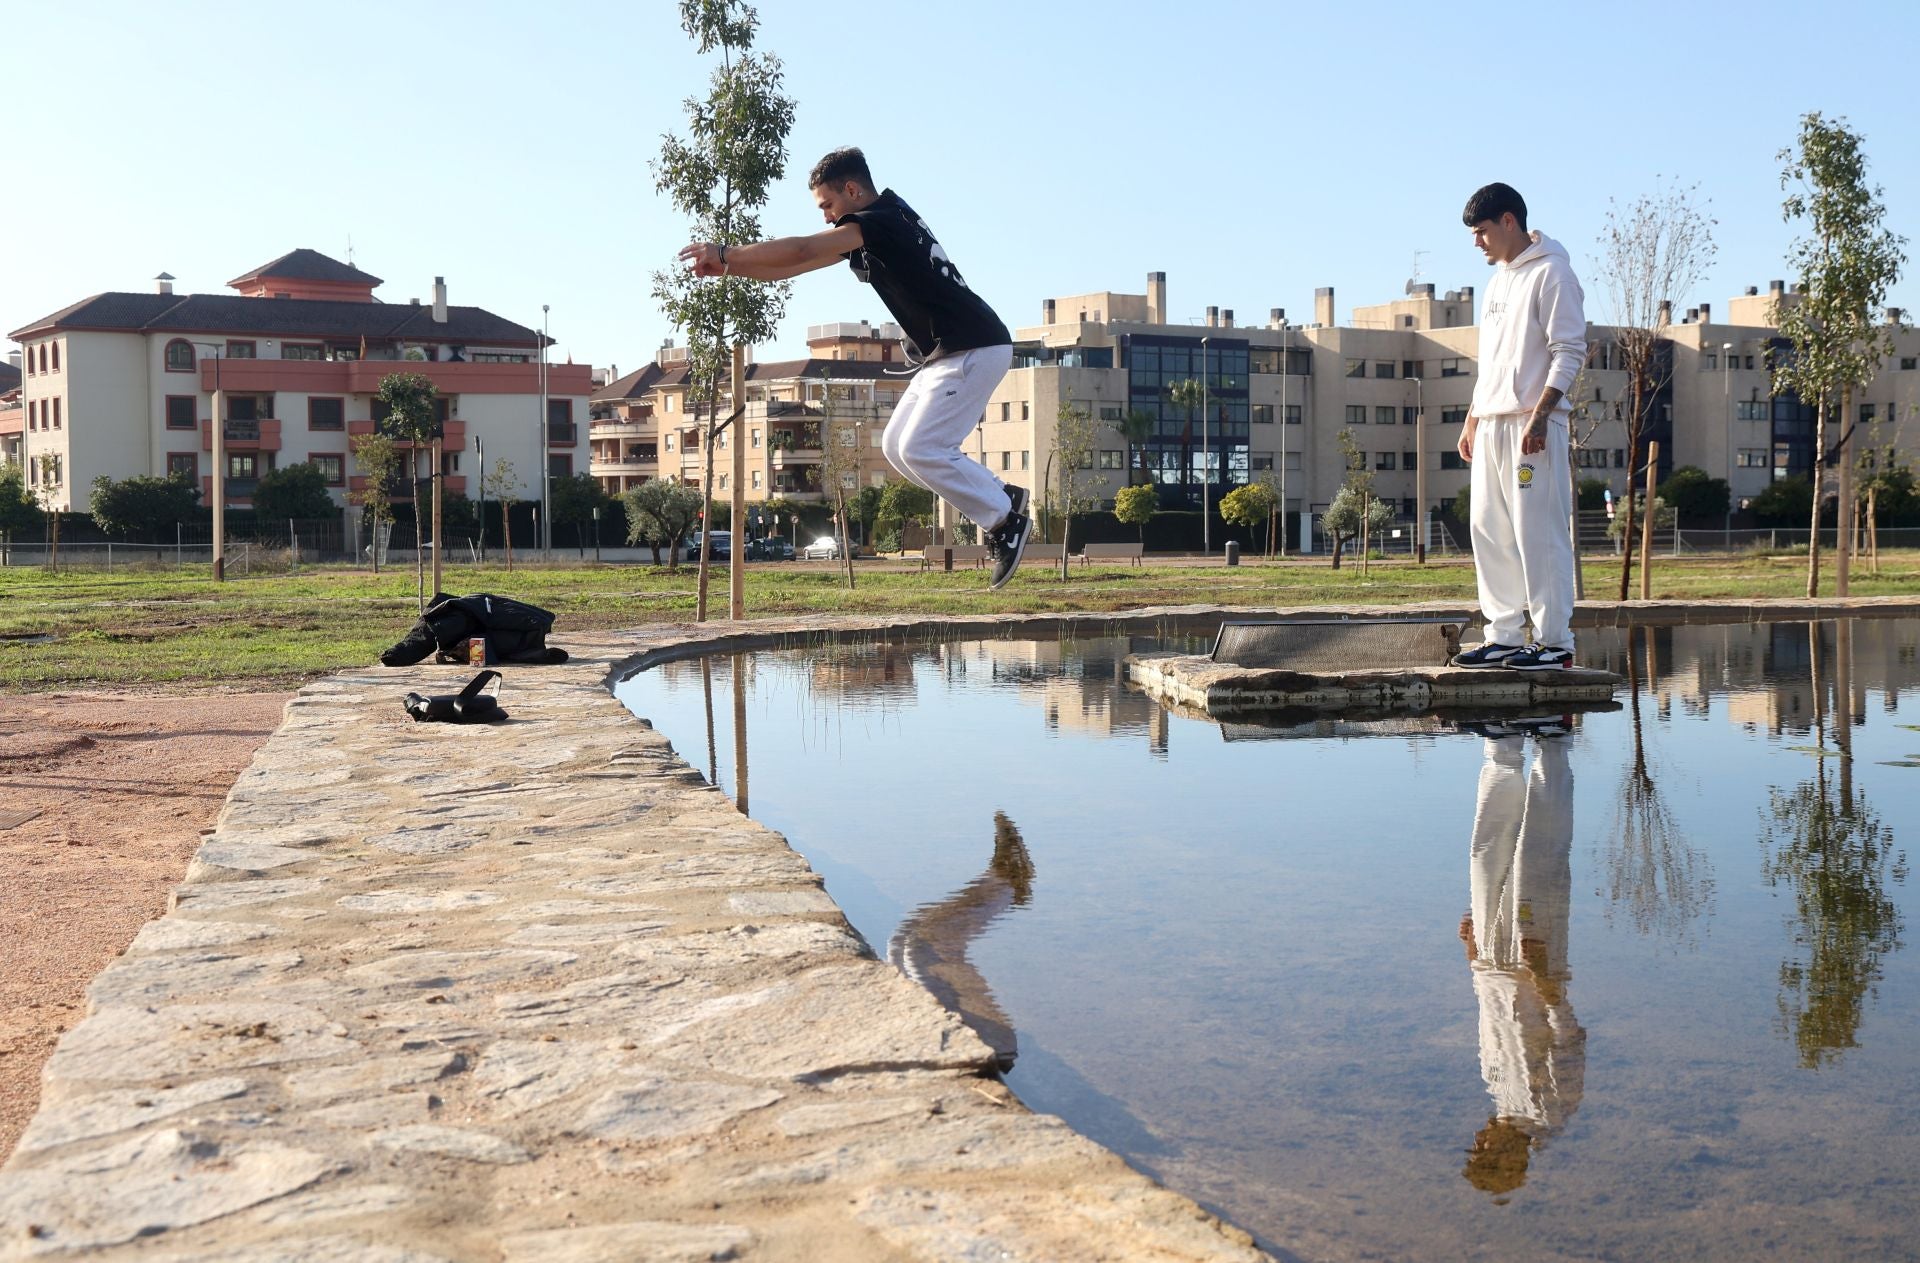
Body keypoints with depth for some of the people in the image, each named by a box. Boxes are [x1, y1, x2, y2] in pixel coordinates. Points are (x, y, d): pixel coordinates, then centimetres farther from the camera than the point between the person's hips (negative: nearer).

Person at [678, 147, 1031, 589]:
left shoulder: (883, 219, -16)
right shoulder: (869, 230, 15)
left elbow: (800, 250, -23)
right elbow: (799, 265, 15)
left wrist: (726, 255, -17)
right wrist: (728, 267, 5)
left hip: (973, 349, -11)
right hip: (945, 354, 11)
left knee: (919, 449, -15)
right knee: (896, 446, 10)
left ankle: (1006, 521, -4)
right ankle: (1001, 501, 13)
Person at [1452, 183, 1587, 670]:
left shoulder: (1551, 272, -6)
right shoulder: (1499, 281, 21)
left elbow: (1569, 352, -13)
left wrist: (1540, 416, -21)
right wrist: (1472, 419, 20)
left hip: (1532, 425, -9)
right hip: (1491, 425, 9)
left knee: (1539, 533, -8)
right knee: (1490, 533, 7)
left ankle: (1555, 641, -4)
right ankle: (1504, 636, 13)